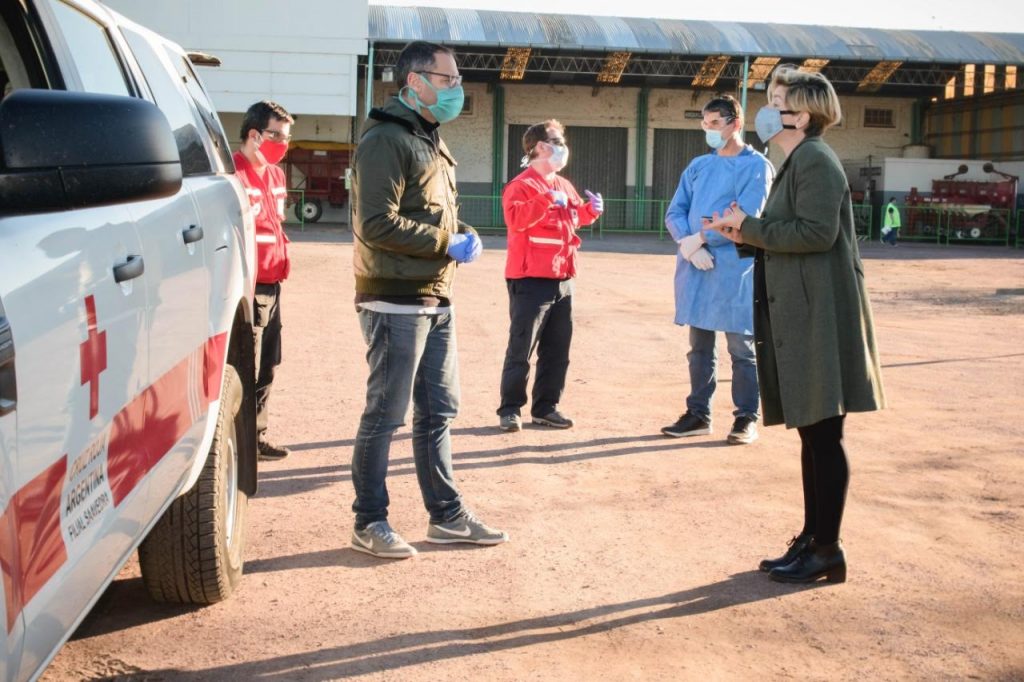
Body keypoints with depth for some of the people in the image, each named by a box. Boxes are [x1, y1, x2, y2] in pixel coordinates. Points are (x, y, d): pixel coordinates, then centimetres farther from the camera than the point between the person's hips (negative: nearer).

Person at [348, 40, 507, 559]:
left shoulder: (429, 141, 18)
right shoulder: (386, 139, -12)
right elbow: (377, 224, -21)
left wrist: (459, 237, 4)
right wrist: (447, 243, -16)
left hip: (436, 300, 9)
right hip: (396, 302, -9)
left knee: (437, 413, 14)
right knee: (385, 414, -1)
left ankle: (446, 516, 24)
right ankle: (369, 524, 11)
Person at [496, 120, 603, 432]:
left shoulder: (565, 185, 16)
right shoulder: (521, 184, -10)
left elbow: (575, 216, 29)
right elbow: (515, 218, -26)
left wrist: (591, 209, 9)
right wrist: (548, 199, -29)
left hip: (562, 279, 8)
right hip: (530, 280, -8)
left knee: (557, 348, 11)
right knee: (521, 347, -3)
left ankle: (546, 407, 20)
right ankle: (510, 409, 5)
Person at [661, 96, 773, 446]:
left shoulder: (755, 166, -3)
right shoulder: (698, 166, 15)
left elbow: (745, 219, -14)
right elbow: (674, 212, 8)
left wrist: (700, 238, -12)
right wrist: (688, 245, -10)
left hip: (734, 269, -6)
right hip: (695, 268, 6)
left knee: (741, 348, 1)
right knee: (699, 347, 12)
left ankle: (746, 419, 9)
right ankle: (698, 415, 20)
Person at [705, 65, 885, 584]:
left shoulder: (816, 160, -11)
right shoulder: (796, 163, 20)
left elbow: (816, 232, -22)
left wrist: (750, 226, -13)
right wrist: (746, 235, 6)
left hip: (819, 319, -10)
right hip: (798, 320, 10)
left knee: (822, 434, -4)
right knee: (811, 434, 13)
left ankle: (827, 550, 4)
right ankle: (812, 539, 22)